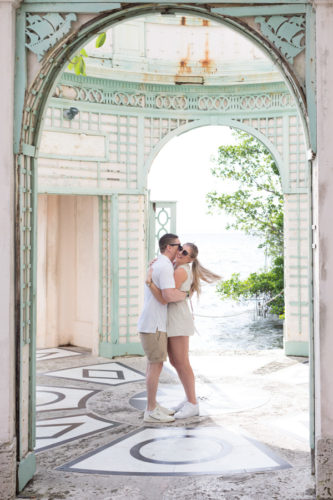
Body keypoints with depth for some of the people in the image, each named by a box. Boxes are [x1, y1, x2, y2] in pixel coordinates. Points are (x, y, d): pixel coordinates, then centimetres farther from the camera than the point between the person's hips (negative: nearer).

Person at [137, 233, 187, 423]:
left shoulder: (156, 264, 16)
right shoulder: (165, 267, -17)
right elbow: (169, 296, -28)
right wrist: (186, 294, -10)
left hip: (152, 323, 10)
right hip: (154, 324, -10)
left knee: (153, 364, 14)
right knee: (156, 365, -5)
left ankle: (154, 405, 22)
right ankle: (151, 411, 0)